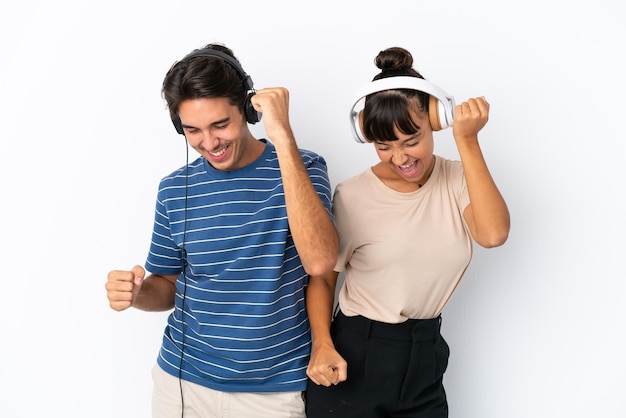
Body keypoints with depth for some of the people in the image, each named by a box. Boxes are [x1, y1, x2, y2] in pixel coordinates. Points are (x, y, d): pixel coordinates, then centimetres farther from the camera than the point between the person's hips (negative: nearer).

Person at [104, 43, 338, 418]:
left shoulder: (302, 169, -11)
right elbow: (168, 287, 9)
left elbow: (320, 262, -29)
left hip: (277, 388, -2)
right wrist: (137, 292, -15)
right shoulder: (175, 189, -2)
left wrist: (283, 137, -31)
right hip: (183, 381, 3)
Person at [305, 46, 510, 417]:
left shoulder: (458, 180, -4)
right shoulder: (352, 196, -11)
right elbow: (322, 275, -3)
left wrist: (467, 141, -22)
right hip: (354, 358, -2)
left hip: (425, 359, 3)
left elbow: (493, 234, -23)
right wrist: (323, 345, -18)